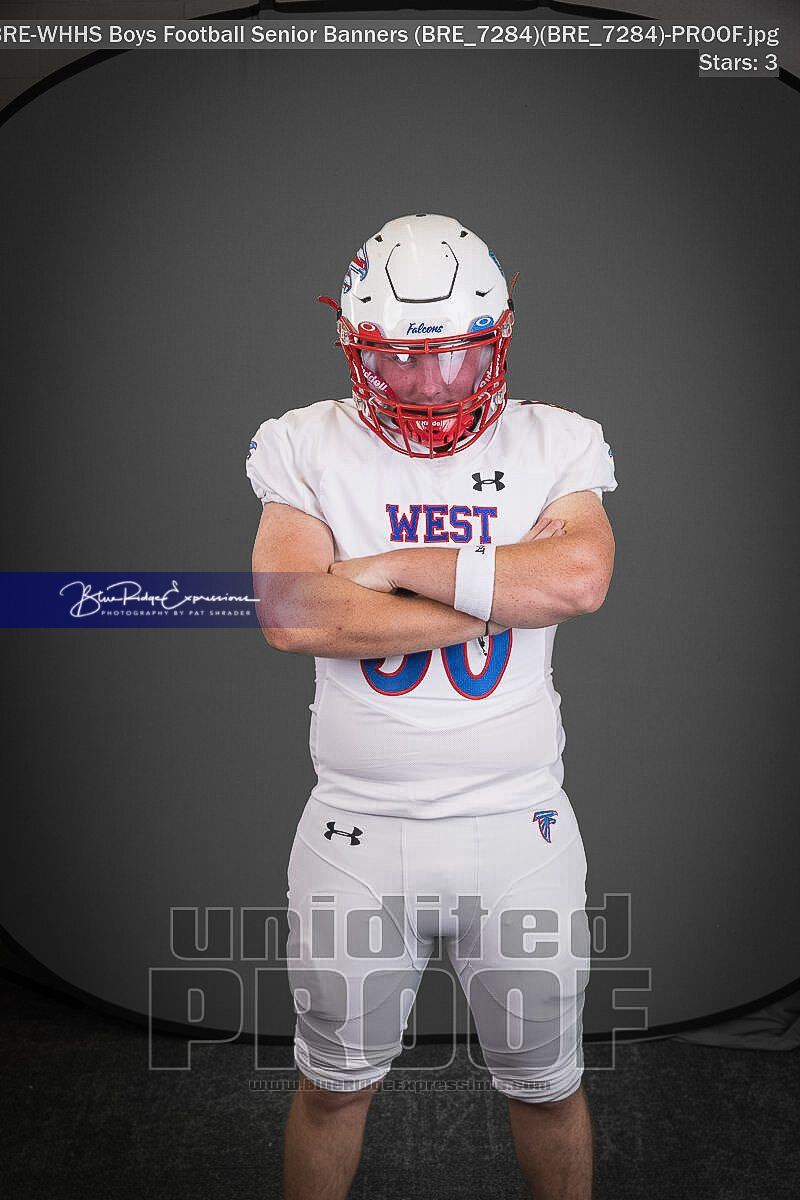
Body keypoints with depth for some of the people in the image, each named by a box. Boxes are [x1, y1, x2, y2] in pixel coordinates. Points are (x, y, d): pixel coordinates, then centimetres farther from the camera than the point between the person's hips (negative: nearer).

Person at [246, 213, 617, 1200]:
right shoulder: (311, 447, -2)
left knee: (545, 1086, 19)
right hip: (358, 830, 0)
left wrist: (396, 567, -16)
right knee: (335, 1083, 19)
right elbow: (290, 613, -17)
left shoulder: (553, 444, 1)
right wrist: (499, 599, -15)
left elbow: (583, 574, -19)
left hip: (517, 824, 1)